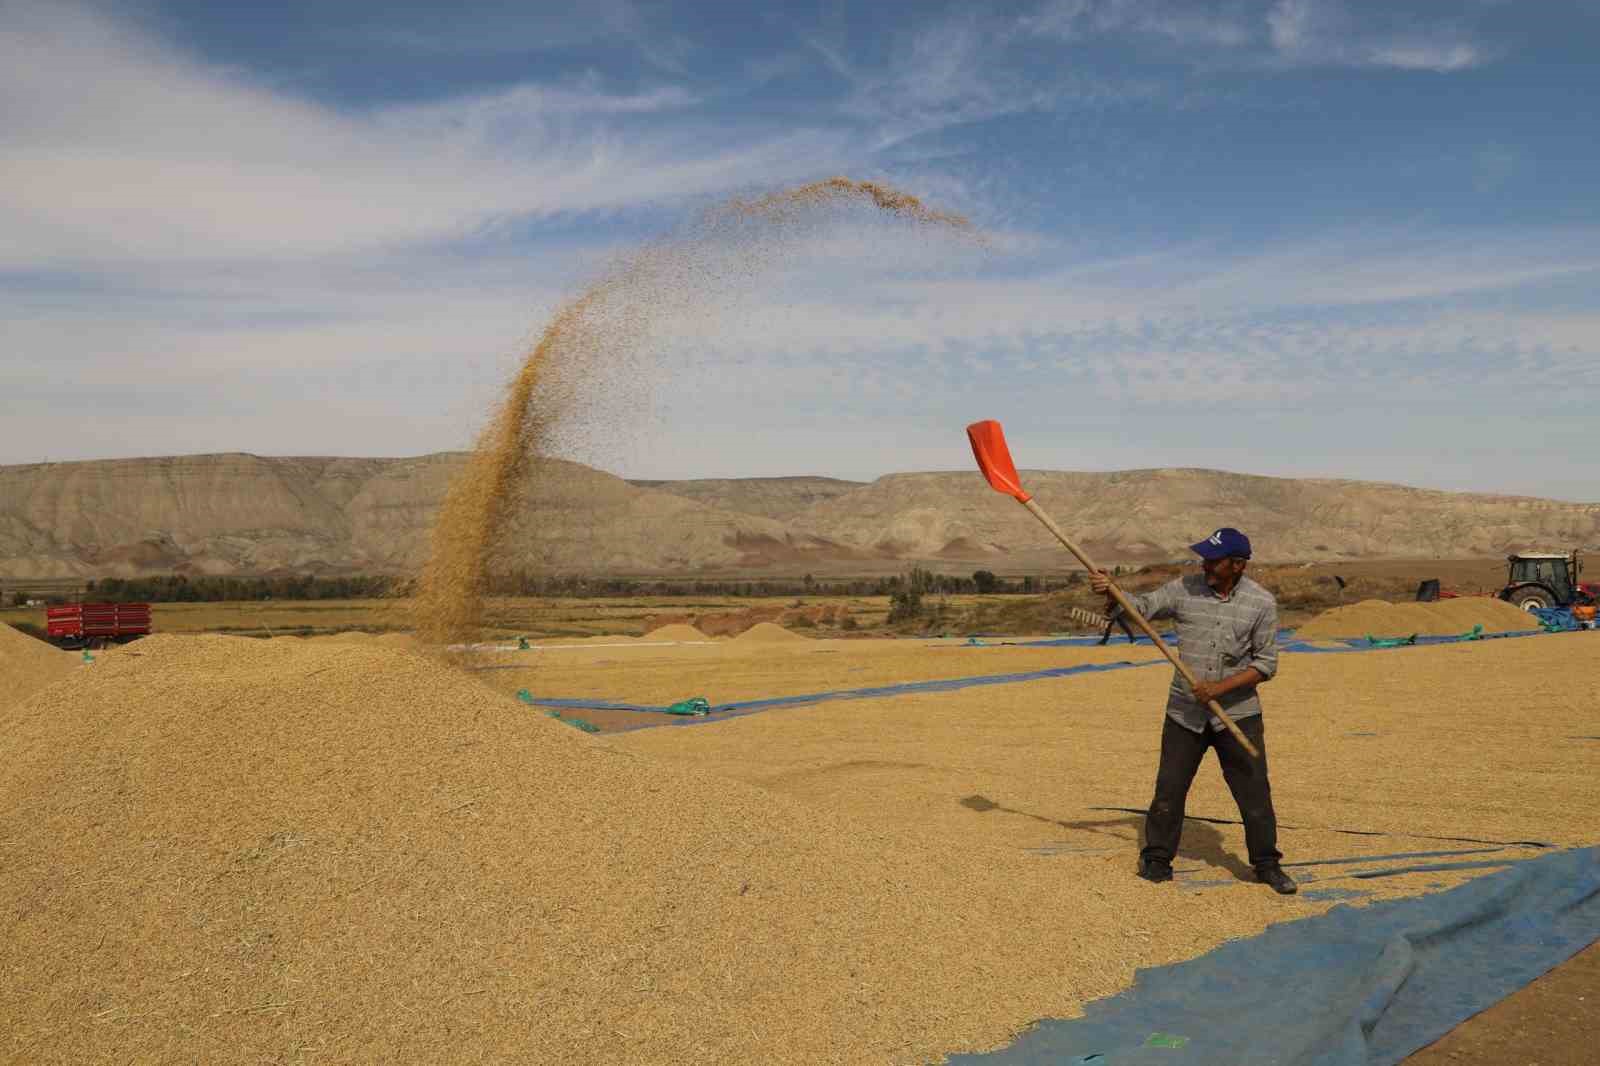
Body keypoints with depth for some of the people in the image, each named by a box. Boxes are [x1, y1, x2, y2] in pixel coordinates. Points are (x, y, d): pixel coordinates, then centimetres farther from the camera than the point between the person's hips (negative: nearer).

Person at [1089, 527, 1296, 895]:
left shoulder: (1261, 603, -7)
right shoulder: (1185, 588, -3)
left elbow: (1266, 663, -6)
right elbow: (1140, 607, -5)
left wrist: (1220, 687, -18)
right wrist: (1111, 591, -26)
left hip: (1237, 713, -1)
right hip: (1184, 712, 1)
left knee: (1254, 792, 4)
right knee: (1169, 788, 5)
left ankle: (1267, 864, 22)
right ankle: (1157, 858, 21)